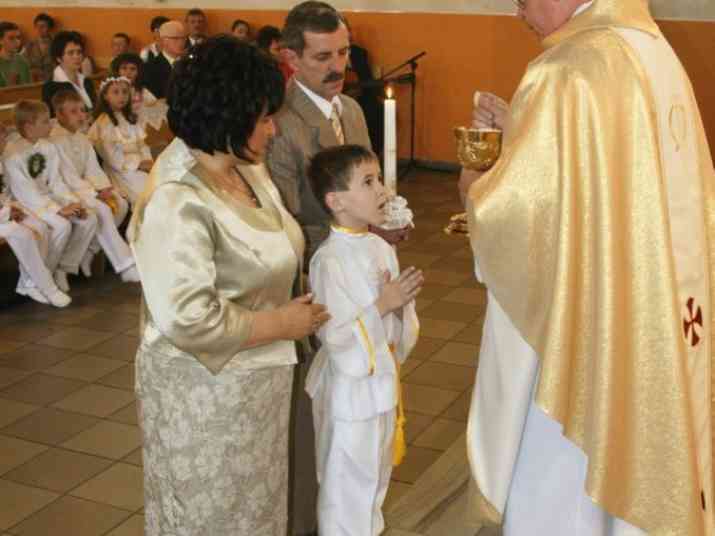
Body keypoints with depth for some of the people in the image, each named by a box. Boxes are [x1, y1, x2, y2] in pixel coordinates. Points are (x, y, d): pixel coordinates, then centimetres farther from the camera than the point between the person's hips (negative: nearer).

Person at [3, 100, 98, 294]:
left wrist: (73, 202, -12)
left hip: (47, 197, 7)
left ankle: (64, 268, 1)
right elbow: (25, 192, -23)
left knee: (89, 219, -12)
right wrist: (59, 209, -27)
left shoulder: (47, 147, 2)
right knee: (62, 225, -30)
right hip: (25, 204, -7)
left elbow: (56, 182, 5)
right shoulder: (13, 154, -19)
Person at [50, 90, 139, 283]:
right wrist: (96, 193, -22)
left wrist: (105, 189, -14)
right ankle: (125, 266, -28)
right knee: (102, 210, -30)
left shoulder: (82, 140, 11)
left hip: (83, 187, 8)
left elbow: (93, 170, 5)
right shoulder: (55, 140, -15)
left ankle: (88, 252, -2)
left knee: (121, 204, -12)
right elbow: (68, 177, -20)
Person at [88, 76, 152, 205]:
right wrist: (139, 164, -12)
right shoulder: (103, 123, -5)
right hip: (121, 170, -6)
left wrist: (148, 161, -9)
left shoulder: (131, 119, 18)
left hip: (139, 163, 6)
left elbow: (142, 144, 10)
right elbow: (114, 158, -10)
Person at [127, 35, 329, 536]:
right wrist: (281, 324, -20)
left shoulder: (247, 168, -1)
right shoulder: (176, 204, -27)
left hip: (254, 378, 8)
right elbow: (191, 323, -31)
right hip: (206, 389, -8)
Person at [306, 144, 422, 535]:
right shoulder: (329, 262, -23)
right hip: (349, 390, -8)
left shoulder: (382, 248, 1)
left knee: (376, 476, 25)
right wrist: (382, 305, -26)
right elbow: (334, 336, -24)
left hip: (382, 382, 8)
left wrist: (402, 304, -12)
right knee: (346, 484, 10)